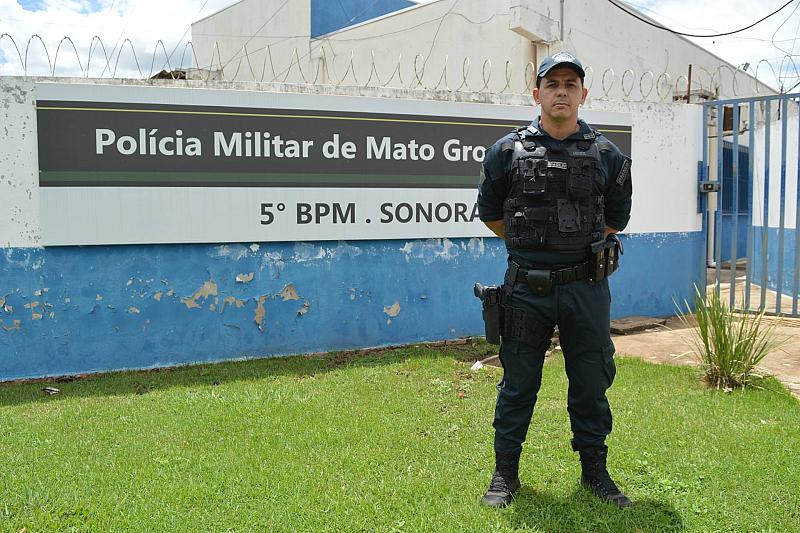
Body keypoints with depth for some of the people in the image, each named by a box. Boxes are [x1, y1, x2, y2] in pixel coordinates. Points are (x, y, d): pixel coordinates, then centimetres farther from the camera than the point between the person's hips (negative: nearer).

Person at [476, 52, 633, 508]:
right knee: (518, 383, 8)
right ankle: (506, 472, 23)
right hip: (527, 288, -1)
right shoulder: (508, 152, 0)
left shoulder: (607, 156, 4)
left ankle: (595, 469, 29)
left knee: (591, 383, 11)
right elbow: (490, 212, 12)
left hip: (587, 287, 2)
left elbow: (616, 217, 18)